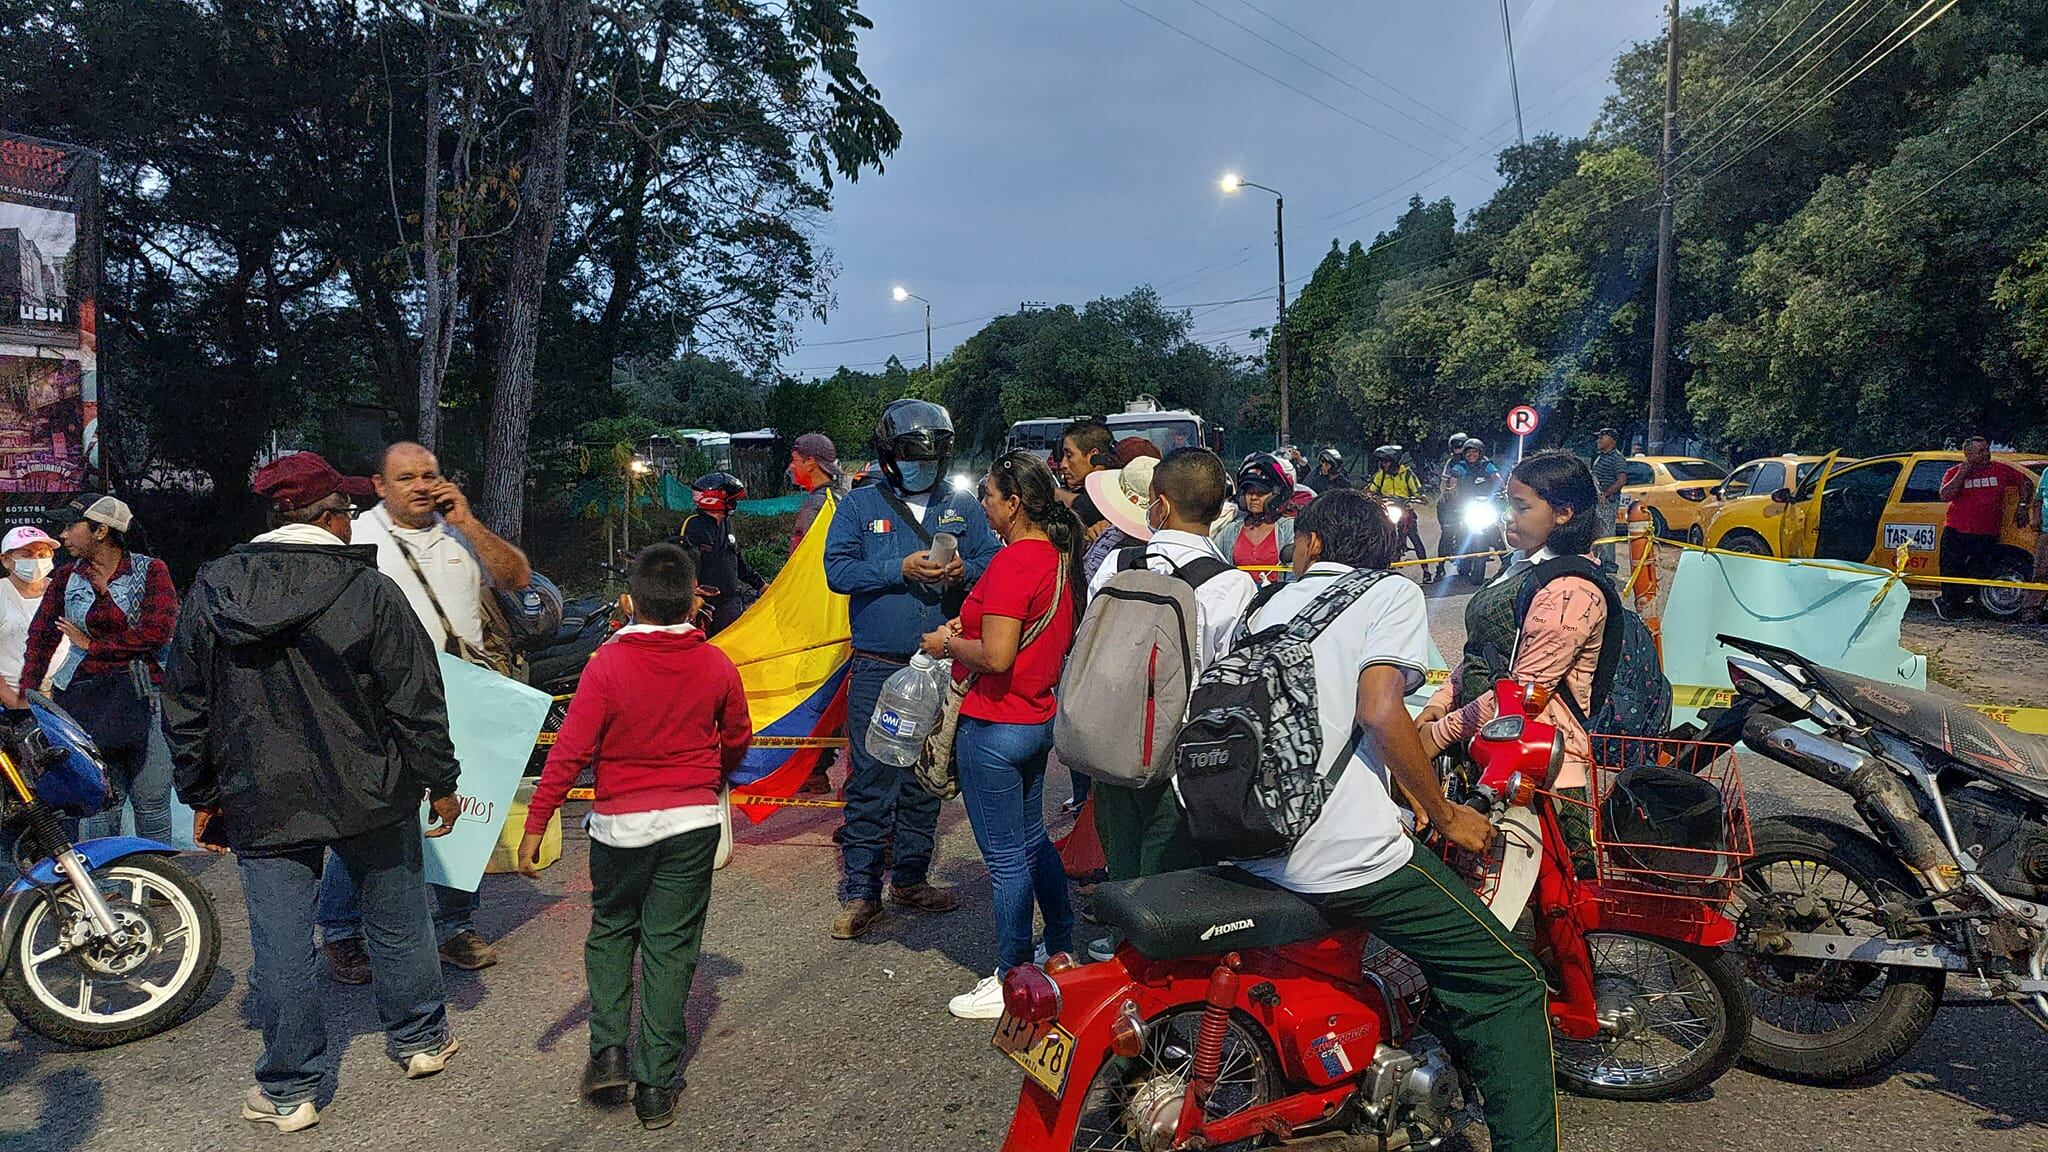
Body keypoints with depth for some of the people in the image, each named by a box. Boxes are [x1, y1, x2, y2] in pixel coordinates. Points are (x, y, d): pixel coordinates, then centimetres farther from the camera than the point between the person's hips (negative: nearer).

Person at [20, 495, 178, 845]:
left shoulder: (150, 571, 1)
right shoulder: (66, 577, 11)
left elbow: (157, 632, -10)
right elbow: (40, 639, 11)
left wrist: (91, 645, -4)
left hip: (143, 698, -2)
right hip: (85, 703, 2)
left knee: (152, 802, 0)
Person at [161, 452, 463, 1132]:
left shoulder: (210, 591, -1)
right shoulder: (369, 590, -12)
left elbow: (186, 706, 6)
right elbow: (416, 699, -10)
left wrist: (201, 794, 16)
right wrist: (439, 783, 1)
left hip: (263, 802, 2)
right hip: (371, 796, -2)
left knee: (279, 942, 8)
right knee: (397, 918, 16)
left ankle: (288, 1091, 18)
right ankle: (419, 1039, 33)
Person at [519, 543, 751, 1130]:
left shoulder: (608, 664, -12)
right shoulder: (716, 666, -3)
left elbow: (570, 750, -13)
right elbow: (737, 739, 11)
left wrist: (534, 824, -6)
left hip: (620, 823, -1)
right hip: (694, 821, 1)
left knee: (610, 931, 22)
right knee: (670, 947, 8)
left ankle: (608, 1050, 12)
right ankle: (656, 1086, 11)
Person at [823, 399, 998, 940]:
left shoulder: (963, 508, 11)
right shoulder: (860, 505, 4)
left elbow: (994, 562, 8)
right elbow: (837, 570, -6)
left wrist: (964, 571, -14)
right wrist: (900, 570, -17)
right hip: (877, 670, -3)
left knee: (926, 780, 12)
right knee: (872, 782, -4)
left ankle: (910, 879, 26)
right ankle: (860, 892, 6)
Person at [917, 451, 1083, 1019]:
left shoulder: (1012, 562, -22)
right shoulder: (1058, 554, 7)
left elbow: (996, 657, -27)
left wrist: (947, 643, -10)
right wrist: (970, 628, 10)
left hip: (995, 726, -9)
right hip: (1040, 717, 9)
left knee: (1006, 856, 2)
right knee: (1032, 840, 22)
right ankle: (1062, 951, 35)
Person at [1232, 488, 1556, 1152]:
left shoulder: (1270, 607, 19)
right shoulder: (1393, 593, 2)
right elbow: (1379, 710, -14)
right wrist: (1446, 816, -3)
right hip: (1343, 852, -7)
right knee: (1509, 980, 5)